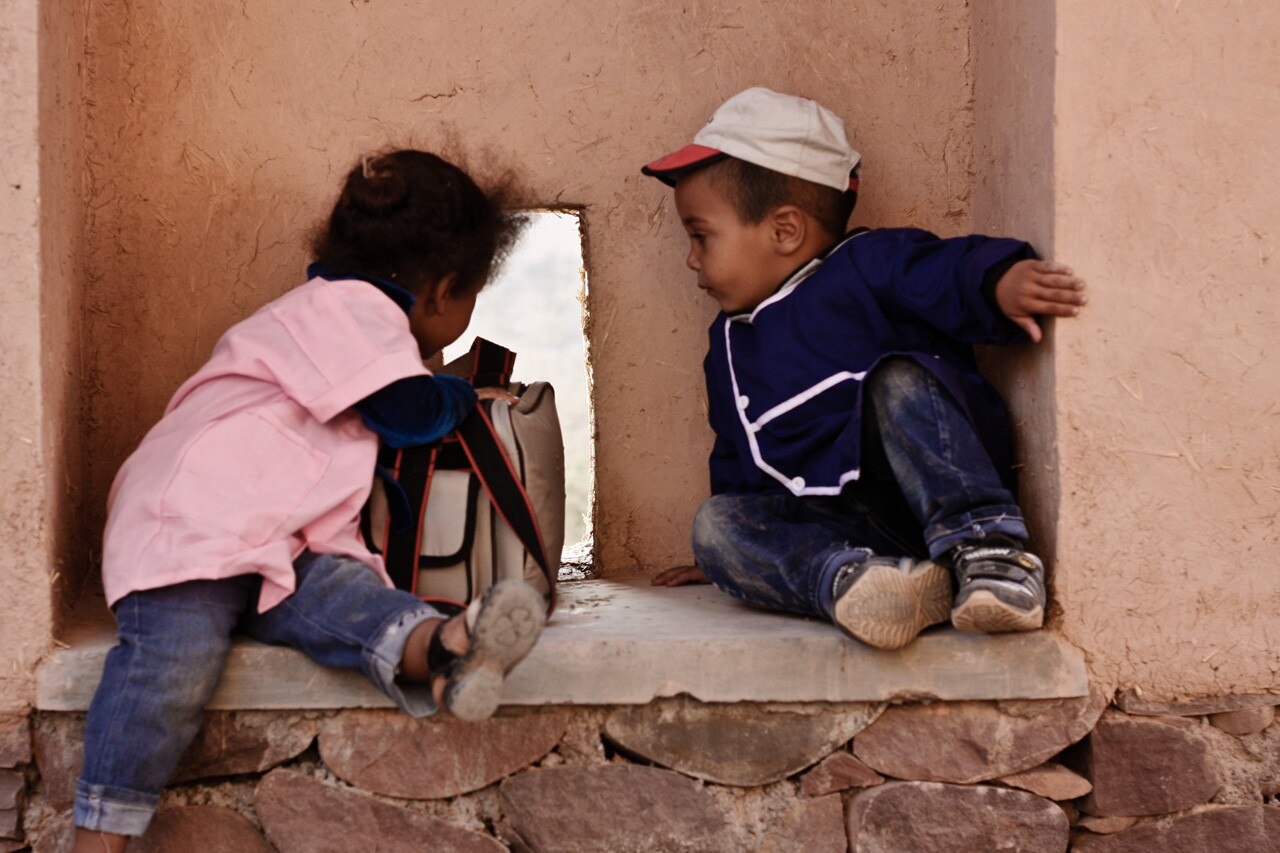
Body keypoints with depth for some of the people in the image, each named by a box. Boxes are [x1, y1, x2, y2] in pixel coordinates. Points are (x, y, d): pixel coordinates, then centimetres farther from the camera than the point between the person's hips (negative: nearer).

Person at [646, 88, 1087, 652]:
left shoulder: (868, 267, 2)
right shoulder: (729, 343, 26)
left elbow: (952, 272, -15)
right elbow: (739, 460, 33)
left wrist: (1001, 282, -36)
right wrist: (733, 555, 32)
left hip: (932, 494, -5)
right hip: (835, 526, 5)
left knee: (898, 380, -31)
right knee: (716, 522, -20)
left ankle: (987, 547, -40)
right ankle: (844, 578, -47)